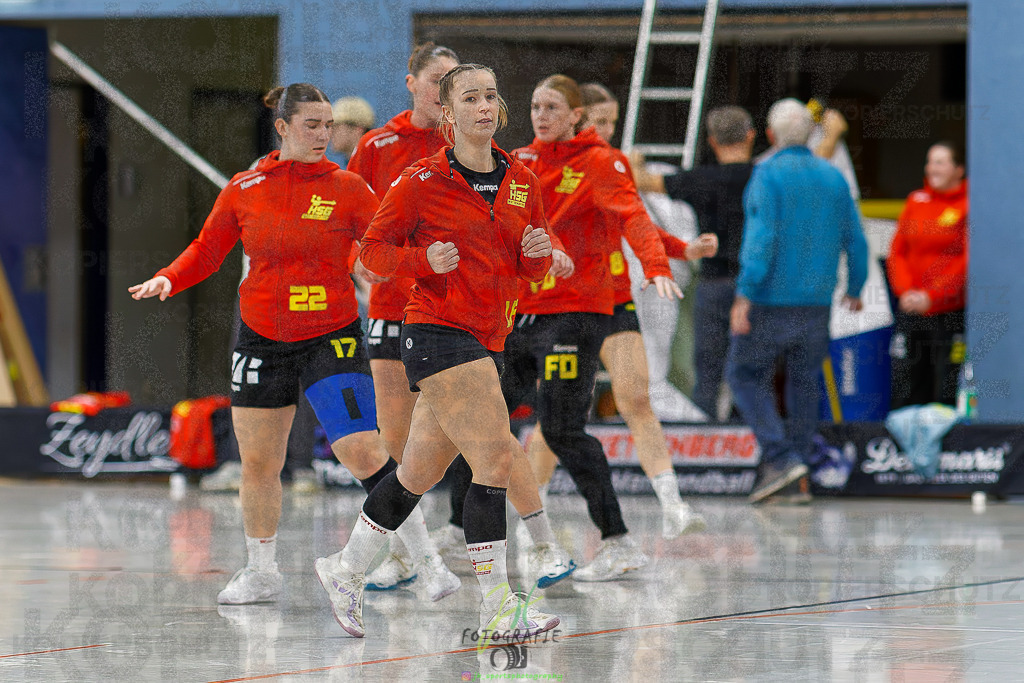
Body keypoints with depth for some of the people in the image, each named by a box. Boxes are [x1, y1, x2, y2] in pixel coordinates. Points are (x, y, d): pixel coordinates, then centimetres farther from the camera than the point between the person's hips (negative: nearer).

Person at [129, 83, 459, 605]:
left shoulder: (346, 189, -4)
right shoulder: (244, 190, 2)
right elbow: (205, 251, 12)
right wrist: (167, 280, -5)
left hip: (332, 338, -3)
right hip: (262, 340, 3)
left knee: (362, 451, -16)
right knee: (257, 463, 8)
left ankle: (428, 560, -9)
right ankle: (261, 572, 27)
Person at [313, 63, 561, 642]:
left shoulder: (521, 181, 9)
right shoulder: (422, 181, -6)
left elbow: (534, 268, 15)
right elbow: (374, 250, -1)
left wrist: (537, 251, -8)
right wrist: (424, 258, -19)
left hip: (488, 341, 6)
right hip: (437, 331, -6)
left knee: (421, 472, 14)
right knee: (496, 459, -17)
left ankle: (347, 571, 33)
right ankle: (499, 606, -15)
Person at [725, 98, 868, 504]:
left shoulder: (768, 175, -9)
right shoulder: (833, 178, 7)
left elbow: (762, 235, -20)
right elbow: (855, 241, 10)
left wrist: (744, 295, -22)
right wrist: (855, 289, 26)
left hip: (771, 299, -5)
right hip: (816, 303, 5)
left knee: (745, 375, 7)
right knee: (804, 383, 13)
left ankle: (781, 459, -10)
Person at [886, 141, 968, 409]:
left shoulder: (968, 205, -3)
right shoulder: (916, 201, 13)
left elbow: (969, 261, -10)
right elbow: (897, 252, 13)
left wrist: (931, 297, -15)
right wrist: (905, 291, -4)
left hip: (950, 314, -5)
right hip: (910, 312, 5)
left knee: (946, 391, -5)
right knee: (903, 387, 3)